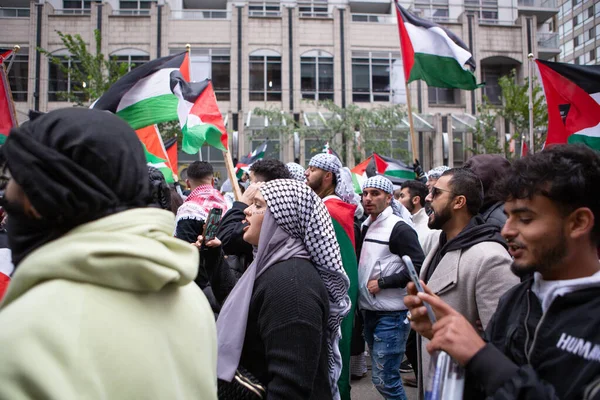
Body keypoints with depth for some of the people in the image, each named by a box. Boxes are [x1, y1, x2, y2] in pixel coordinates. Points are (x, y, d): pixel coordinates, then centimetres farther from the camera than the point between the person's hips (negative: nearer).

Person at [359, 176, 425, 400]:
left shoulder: (399, 229, -12)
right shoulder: (364, 227, 11)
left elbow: (419, 268, -19)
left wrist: (382, 283, -17)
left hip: (391, 316, -8)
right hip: (369, 312, 8)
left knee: (384, 380, -3)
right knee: (384, 377, 19)